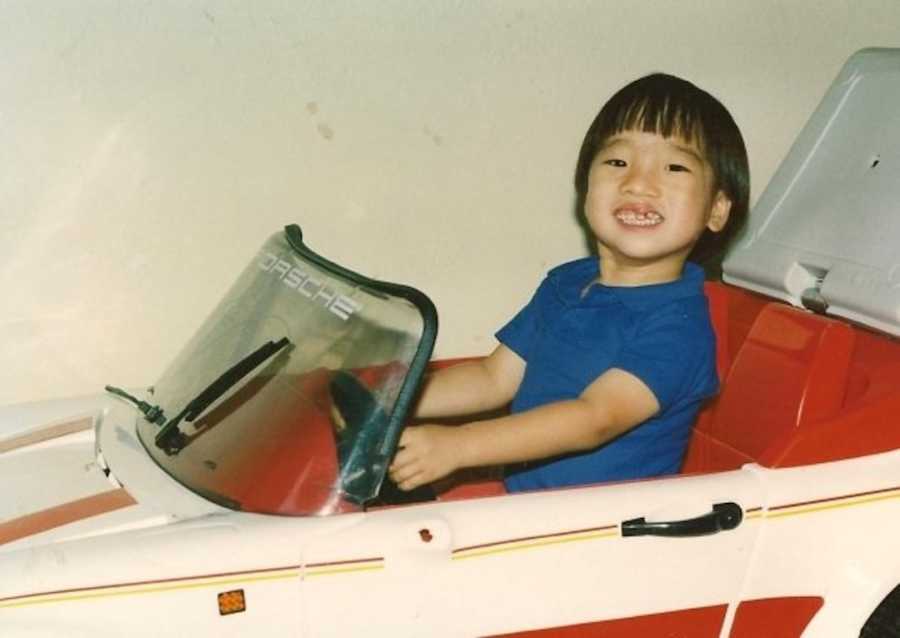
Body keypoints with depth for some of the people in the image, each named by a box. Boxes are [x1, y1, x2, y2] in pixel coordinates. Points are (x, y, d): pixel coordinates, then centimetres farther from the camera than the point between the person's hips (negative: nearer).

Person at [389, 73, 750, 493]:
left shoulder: (677, 324, -16)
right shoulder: (563, 284, 8)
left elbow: (596, 419, -26)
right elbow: (495, 378, 14)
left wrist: (456, 445, -33)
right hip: (518, 503, 7)